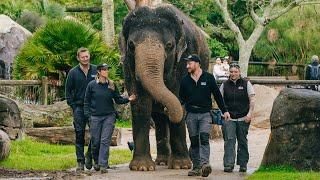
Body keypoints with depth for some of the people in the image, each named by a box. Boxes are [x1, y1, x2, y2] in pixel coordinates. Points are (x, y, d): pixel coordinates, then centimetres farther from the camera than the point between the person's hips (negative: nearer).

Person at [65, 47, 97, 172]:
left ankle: (89, 155, 18)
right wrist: (73, 106, -1)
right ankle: (80, 161, 3)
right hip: (79, 107, -1)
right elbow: (68, 90, 7)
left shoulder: (96, 70, 4)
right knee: (79, 134, -1)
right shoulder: (73, 72, 3)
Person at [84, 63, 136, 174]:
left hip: (109, 116, 1)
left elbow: (118, 99, 11)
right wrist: (88, 115, -3)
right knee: (95, 142, 4)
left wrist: (128, 99, -6)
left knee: (105, 141, -7)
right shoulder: (92, 85, 1)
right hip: (95, 117, -1)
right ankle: (96, 162, 27)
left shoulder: (112, 85, 6)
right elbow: (87, 101, 5)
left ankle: (103, 165, -9)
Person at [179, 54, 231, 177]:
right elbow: (181, 98, 13)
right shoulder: (185, 80, 9)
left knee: (204, 138, -17)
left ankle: (204, 164, -29)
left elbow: (217, 95, 8)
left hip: (205, 113, -3)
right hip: (191, 114, 3)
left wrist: (224, 111, 9)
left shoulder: (208, 78, 2)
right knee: (194, 141, 5)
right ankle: (196, 167, 11)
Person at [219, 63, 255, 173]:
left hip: (243, 118, 0)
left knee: (242, 142, 6)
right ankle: (228, 165, -14)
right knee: (229, 141, -10)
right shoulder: (225, 85, 8)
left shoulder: (246, 84, 4)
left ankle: (243, 164, 15)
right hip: (229, 118, 0)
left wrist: (250, 113, -9)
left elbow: (252, 100, 2)